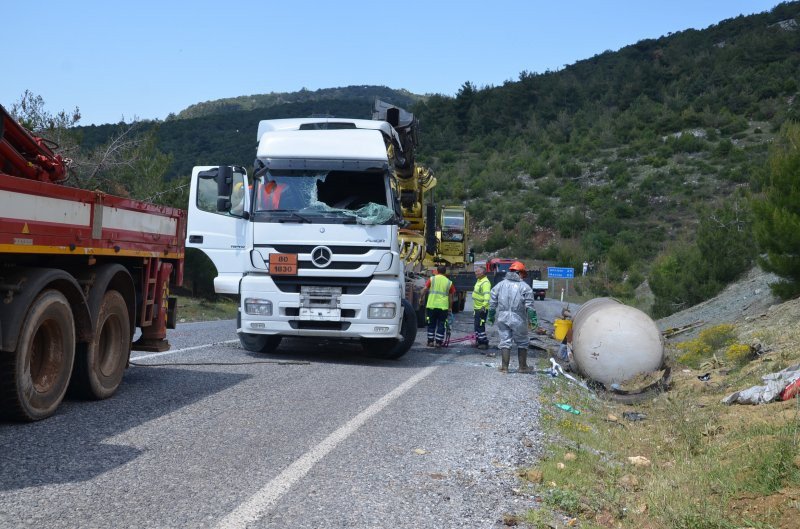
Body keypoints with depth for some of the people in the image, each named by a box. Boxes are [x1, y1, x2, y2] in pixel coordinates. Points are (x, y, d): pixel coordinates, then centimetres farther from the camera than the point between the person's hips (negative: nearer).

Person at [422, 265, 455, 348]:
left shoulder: (432, 279, 2)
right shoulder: (449, 282, 5)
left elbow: (424, 290, -7)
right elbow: (450, 297, 8)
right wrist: (450, 308, 16)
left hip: (431, 305, 0)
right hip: (443, 307, 0)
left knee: (431, 324, 11)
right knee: (441, 325, 7)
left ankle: (430, 341, 12)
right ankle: (438, 342, 5)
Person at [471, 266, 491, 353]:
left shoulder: (485, 282, -20)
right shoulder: (479, 281, 15)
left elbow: (487, 295, -30)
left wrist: (484, 306, -40)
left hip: (482, 309, -11)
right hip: (477, 308, 11)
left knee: (480, 326, -10)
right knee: (477, 325, 17)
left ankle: (484, 342, -4)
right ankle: (479, 341, 27)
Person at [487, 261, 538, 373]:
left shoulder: (500, 285, 7)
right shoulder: (524, 287, -4)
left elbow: (492, 302, 8)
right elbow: (529, 305, -7)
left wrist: (491, 316, 16)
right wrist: (533, 319, -2)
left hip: (503, 318, 3)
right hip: (518, 319, -3)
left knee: (505, 341, 8)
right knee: (522, 342, 12)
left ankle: (504, 367, 6)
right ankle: (523, 367, 17)